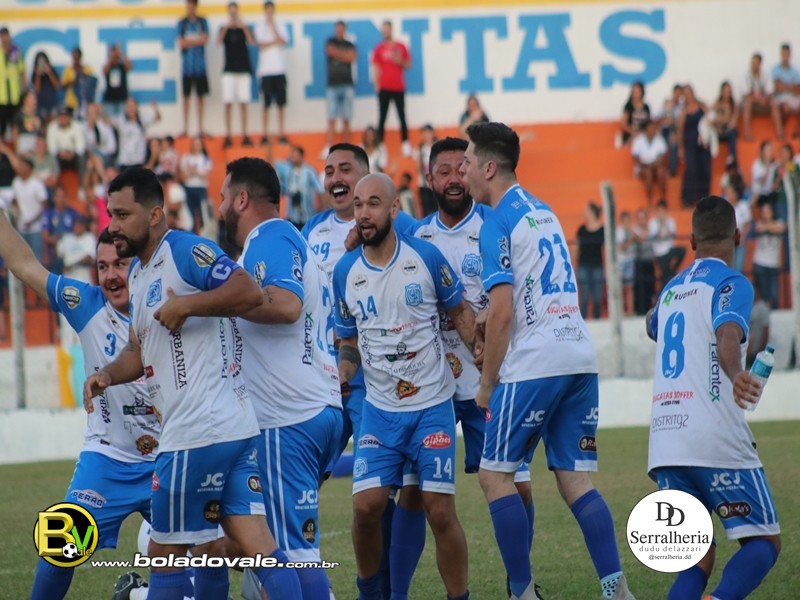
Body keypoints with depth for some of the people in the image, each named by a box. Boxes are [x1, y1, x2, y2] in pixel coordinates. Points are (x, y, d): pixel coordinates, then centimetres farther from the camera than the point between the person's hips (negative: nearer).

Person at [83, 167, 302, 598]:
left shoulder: (186, 251, -10)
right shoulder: (138, 272, 21)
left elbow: (249, 293, -23)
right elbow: (140, 351, 29)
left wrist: (183, 305, -18)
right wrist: (108, 374, 10)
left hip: (198, 433, -10)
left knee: (164, 556, 0)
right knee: (255, 546, 2)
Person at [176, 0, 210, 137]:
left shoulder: (203, 22, 6)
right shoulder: (182, 23, 3)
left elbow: (205, 39, -7)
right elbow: (181, 44, -5)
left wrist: (189, 41, -10)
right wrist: (197, 41, -7)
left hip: (200, 65, 1)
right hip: (187, 65, -1)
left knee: (200, 96, 2)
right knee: (186, 96, 0)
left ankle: (200, 128, 6)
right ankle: (185, 128, 3)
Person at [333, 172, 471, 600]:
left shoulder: (426, 257, -6)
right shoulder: (345, 272, 1)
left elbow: (459, 311, 6)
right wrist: (340, 375, -4)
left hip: (433, 407, -2)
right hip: (379, 410, 2)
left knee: (440, 512, -8)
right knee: (366, 506, -8)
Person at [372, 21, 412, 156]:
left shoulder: (401, 47, 6)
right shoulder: (379, 49, 4)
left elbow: (408, 65, 10)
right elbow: (376, 68, 3)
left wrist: (401, 62, -11)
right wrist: (377, 85, -6)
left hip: (398, 87, 1)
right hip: (384, 88, -1)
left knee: (402, 116, 3)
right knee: (382, 117, -1)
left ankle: (406, 144, 8)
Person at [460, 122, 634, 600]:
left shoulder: (499, 223, -7)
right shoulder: (544, 212, 18)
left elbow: (502, 313, -12)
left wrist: (488, 383, -4)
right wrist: (491, 341, 24)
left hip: (533, 366, -8)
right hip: (580, 358, 8)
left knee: (495, 475, 2)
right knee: (575, 480, 6)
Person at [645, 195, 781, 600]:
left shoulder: (670, 290, 20)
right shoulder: (731, 283, 0)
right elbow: (727, 335, -22)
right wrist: (735, 376, -42)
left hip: (665, 442, 6)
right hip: (717, 442, -6)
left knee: (697, 558, 11)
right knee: (763, 542, 2)